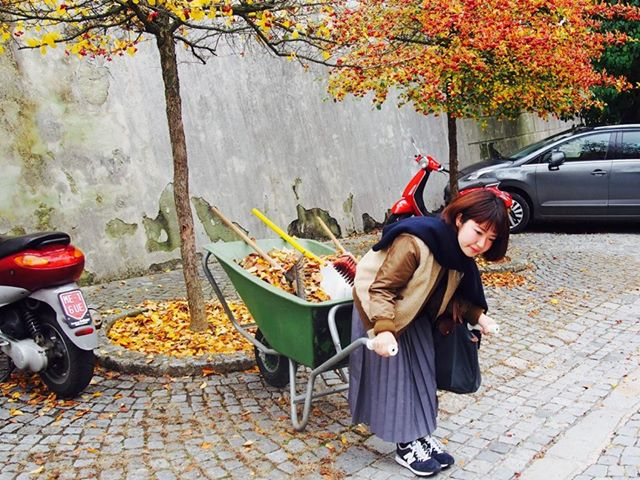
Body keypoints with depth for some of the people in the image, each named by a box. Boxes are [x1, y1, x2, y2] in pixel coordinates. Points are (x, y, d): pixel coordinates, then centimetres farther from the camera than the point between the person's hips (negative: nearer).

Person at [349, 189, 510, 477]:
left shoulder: (460, 254, -10)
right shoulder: (415, 244, -37)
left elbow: (452, 296, 3)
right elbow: (380, 289, -34)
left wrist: (477, 315, -12)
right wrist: (384, 329, -44)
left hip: (415, 316, 8)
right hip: (379, 312, -7)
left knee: (422, 374, 11)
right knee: (393, 377, 0)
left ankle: (421, 436, 26)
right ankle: (405, 447, 14)